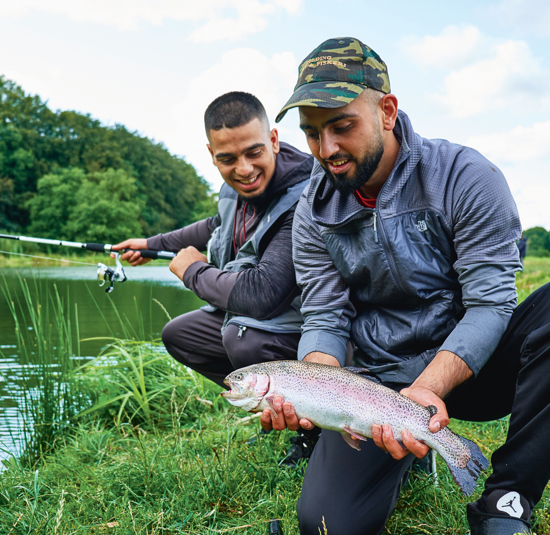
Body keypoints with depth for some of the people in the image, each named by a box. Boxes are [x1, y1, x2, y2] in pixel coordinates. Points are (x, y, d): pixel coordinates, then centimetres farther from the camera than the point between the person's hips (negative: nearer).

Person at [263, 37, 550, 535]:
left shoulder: (465, 176, -13)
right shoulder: (313, 213, -1)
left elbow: (489, 304, -16)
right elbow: (325, 320, -3)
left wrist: (429, 387, -32)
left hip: (472, 366, -2)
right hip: (381, 382, 2)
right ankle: (405, 457, 15)